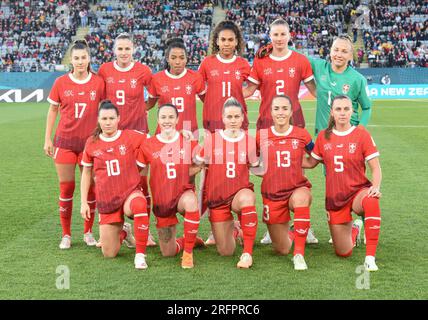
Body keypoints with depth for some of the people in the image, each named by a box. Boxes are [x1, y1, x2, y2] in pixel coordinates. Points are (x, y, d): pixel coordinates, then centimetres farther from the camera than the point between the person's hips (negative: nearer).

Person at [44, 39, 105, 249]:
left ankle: (88, 232, 19)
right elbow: (53, 110, 7)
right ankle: (66, 234, 15)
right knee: (66, 187, 4)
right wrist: (47, 139, 4)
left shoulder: (98, 83, -2)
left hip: (90, 141, 0)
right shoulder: (61, 83, -2)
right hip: (64, 141, 0)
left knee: (91, 187, 4)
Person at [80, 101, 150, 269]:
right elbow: (86, 173, 11)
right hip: (106, 200, 2)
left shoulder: (131, 137, -4)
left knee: (139, 204, -42)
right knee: (109, 254, 2)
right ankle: (123, 231, 38)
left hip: (131, 192, -2)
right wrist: (84, 202, 9)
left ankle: (140, 254, -26)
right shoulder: (92, 143, 2)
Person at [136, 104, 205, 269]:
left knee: (191, 201, -41)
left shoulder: (189, 141, -5)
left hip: (183, 193, -2)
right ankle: (185, 240, 43)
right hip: (160, 201, 2)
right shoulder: (148, 145, -4)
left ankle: (188, 251, -24)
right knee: (168, 253, 6)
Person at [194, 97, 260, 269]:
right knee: (226, 252, 3)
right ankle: (229, 227, 40)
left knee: (247, 198, -41)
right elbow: (198, 164, 8)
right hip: (217, 197, 1)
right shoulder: (211, 139, -5)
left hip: (240, 191, -1)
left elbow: (256, 167, 11)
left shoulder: (249, 141, -3)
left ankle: (247, 253, -32)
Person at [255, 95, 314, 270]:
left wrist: (298, 164, 1)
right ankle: (290, 234, 44)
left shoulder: (302, 135, -2)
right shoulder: (261, 136, -1)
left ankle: (299, 254, -28)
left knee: (301, 199, -41)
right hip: (272, 195, 1)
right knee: (282, 250, 5)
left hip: (297, 188, -1)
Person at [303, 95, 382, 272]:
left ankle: (370, 257, -33)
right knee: (344, 253, 5)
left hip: (358, 191, -3)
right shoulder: (323, 136, 2)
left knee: (371, 202, -43)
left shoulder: (361, 134, -7)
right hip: (334, 199, 3)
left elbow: (375, 168, -8)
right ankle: (354, 229, 41)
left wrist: (375, 187, -27)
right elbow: (311, 162, 13)